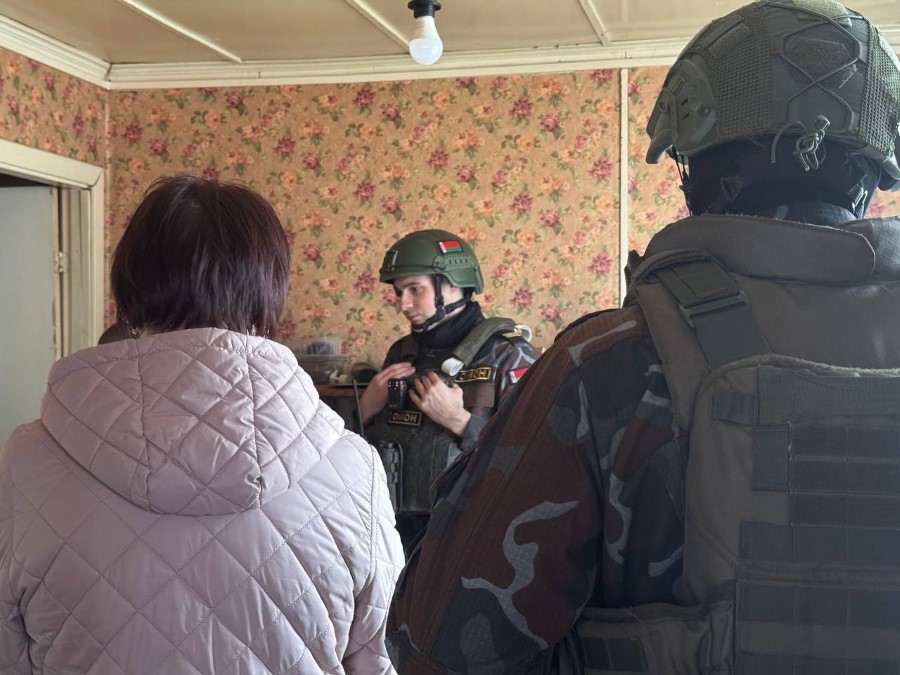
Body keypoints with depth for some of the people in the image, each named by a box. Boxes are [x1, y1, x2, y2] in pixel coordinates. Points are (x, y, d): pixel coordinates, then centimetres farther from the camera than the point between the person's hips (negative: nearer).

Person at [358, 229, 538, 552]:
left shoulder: (505, 353, -12)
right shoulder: (402, 353, 6)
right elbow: (368, 445, 14)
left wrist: (458, 420, -24)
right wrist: (365, 410, -4)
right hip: (403, 528, 5)